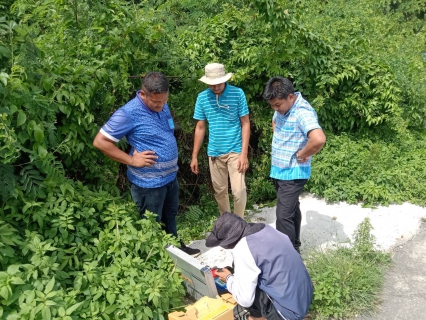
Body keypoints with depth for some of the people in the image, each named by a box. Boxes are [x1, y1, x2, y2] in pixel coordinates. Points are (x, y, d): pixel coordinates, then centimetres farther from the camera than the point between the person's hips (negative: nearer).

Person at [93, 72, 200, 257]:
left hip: (170, 176, 8)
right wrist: (131, 160, -19)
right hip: (149, 182, -8)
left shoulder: (162, 106, 3)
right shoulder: (129, 113, -22)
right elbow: (100, 142, -20)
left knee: (170, 216, 26)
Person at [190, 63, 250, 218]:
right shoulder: (202, 97, -2)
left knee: (238, 190, -5)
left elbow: (245, 124, -6)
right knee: (220, 191, 13)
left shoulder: (238, 94, -9)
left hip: (235, 151, -3)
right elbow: (200, 128, 5)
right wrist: (194, 156, 5)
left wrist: (244, 153, -13)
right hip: (214, 152, 3)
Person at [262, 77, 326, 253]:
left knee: (284, 215, -6)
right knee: (292, 209, 21)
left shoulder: (303, 112, -25)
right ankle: (294, 246, 38)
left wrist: (301, 155, -23)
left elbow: (319, 139, -41)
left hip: (293, 173, -9)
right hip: (279, 170, 9)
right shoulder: (282, 107, 3)